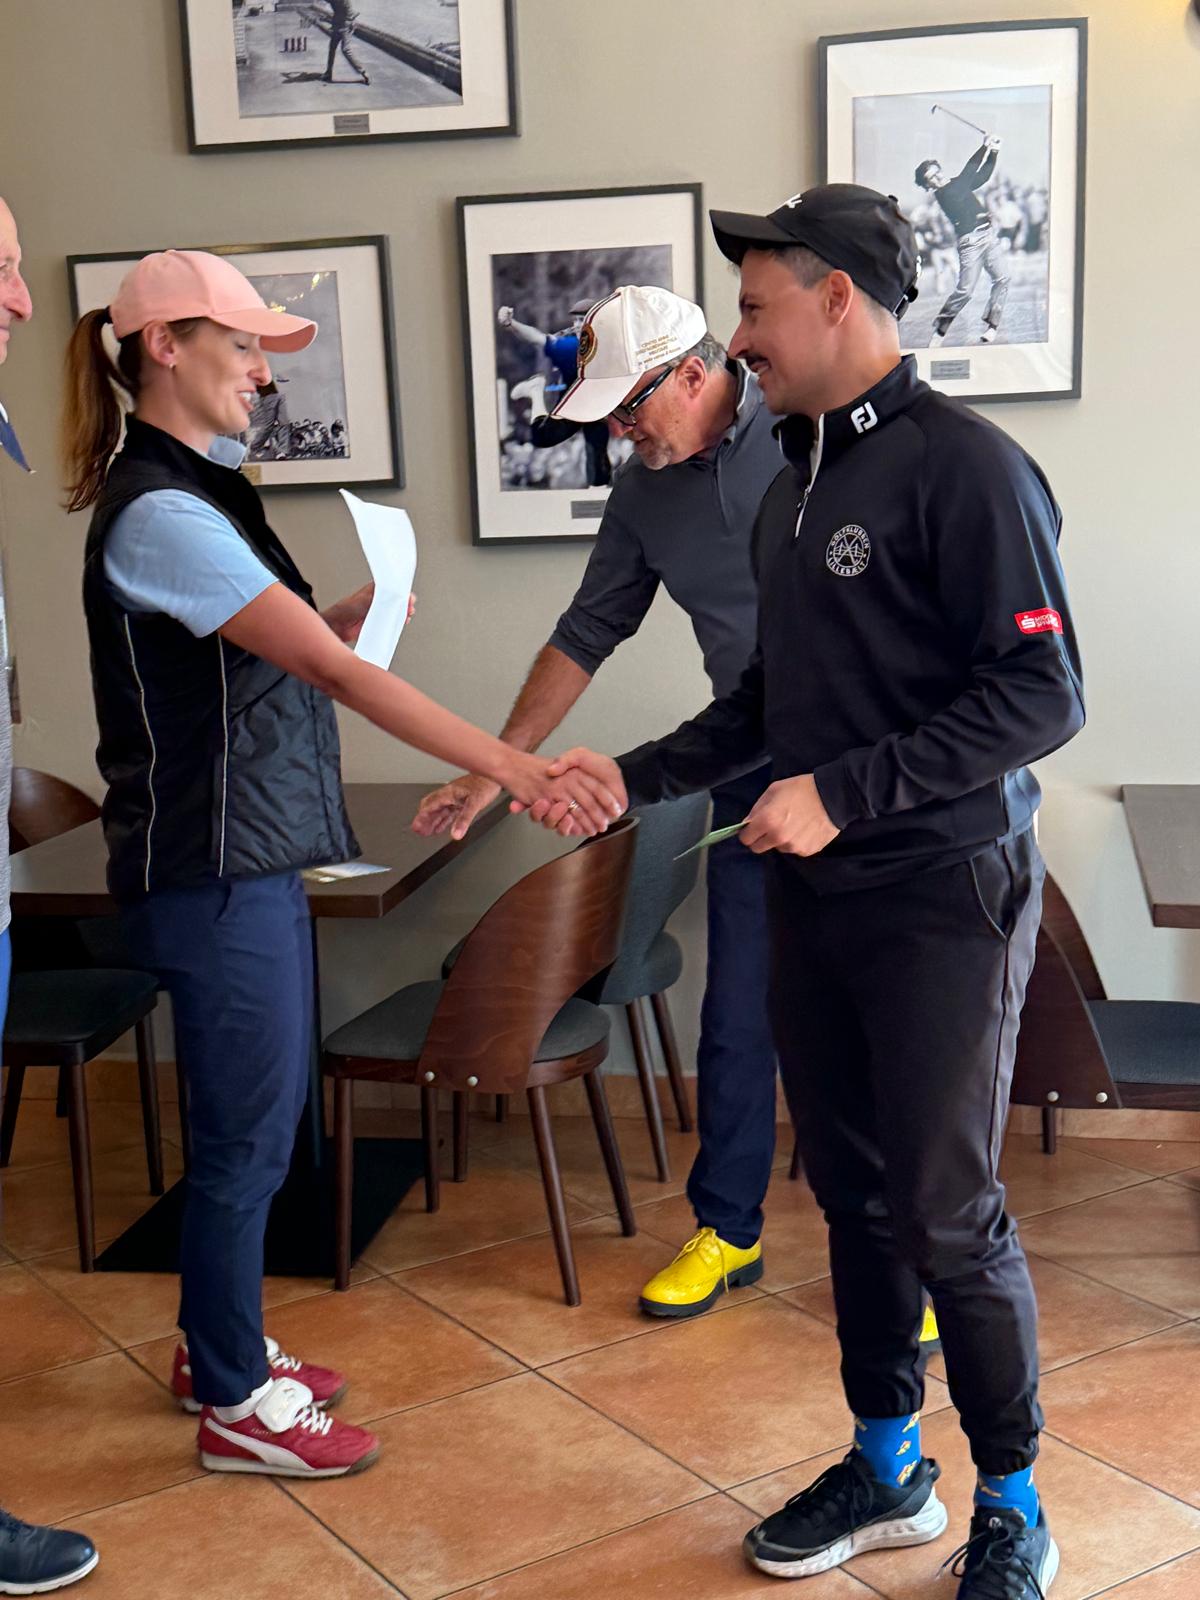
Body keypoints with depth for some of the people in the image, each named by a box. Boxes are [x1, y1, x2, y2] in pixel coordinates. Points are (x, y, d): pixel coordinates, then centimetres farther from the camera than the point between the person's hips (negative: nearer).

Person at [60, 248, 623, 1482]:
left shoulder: (199, 490, 13)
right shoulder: (157, 512, -19)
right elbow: (334, 673, -28)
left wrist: (347, 616, -2)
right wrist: (512, 767, -32)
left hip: (254, 861, 10)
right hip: (212, 874, -10)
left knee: (255, 1120, 19)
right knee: (245, 1135, 3)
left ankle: (218, 1349, 36)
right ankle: (234, 1402, 21)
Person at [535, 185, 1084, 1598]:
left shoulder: (963, 466, -13)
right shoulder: (794, 486, 14)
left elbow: (1040, 697, -18)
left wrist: (842, 793, -21)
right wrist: (635, 776, 13)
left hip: (942, 897, -7)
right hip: (812, 897, 8)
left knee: (946, 1209, 1)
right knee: (852, 1192, 15)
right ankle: (886, 1468, 32)